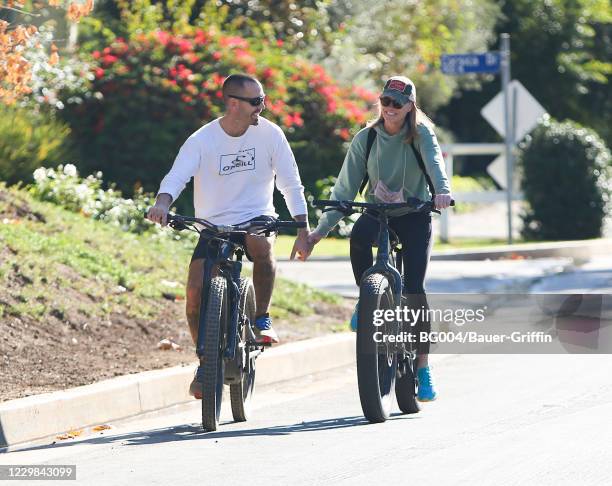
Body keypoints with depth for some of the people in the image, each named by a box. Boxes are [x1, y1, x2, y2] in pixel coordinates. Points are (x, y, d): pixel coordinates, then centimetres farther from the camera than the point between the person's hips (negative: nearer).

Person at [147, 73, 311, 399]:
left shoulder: (269, 134, -4)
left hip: (256, 218, 0)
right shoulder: (203, 139, -9)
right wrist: (162, 203, -44)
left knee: (261, 244, -37)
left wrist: (303, 231, -7)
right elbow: (176, 176, -21)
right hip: (214, 225, 0)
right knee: (196, 291, -16)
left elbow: (291, 184, 0)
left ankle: (262, 317, -12)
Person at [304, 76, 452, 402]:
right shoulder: (366, 138, -3)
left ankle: (423, 369, -2)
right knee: (359, 236, -35)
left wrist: (442, 191, -52)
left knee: (414, 288, -13)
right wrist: (321, 230, -13)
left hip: (414, 215, -2)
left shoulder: (421, 134, -9)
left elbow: (434, 161, -30)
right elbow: (346, 188, -4)